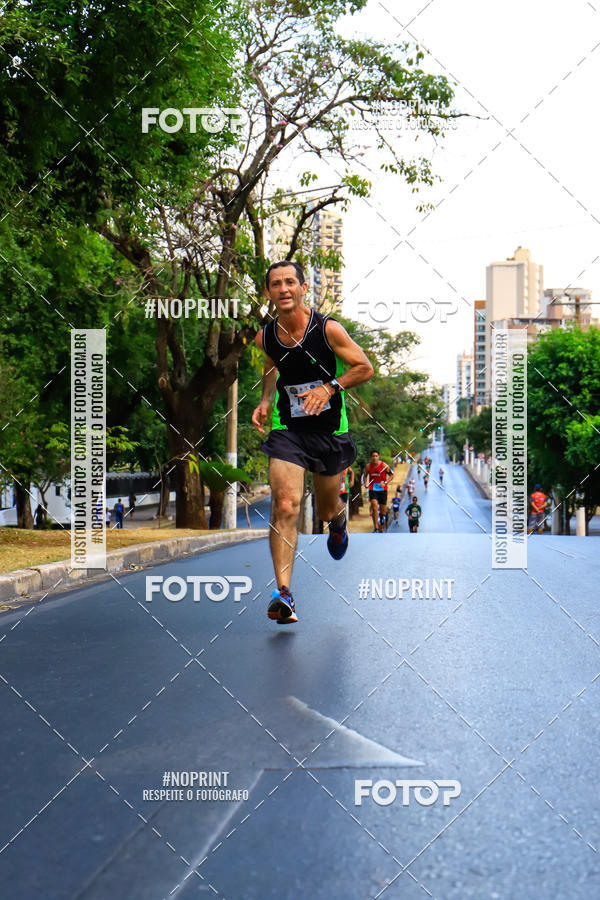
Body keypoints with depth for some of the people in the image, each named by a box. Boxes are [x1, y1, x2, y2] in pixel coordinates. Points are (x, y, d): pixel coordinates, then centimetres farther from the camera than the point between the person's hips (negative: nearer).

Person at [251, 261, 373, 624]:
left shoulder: (328, 329, -13)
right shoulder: (265, 338, -3)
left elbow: (365, 368, -5)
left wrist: (330, 387, -20)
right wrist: (265, 401, 3)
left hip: (330, 430, -1)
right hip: (287, 429, 1)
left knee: (326, 510, 16)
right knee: (285, 505, -19)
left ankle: (339, 520, 57)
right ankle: (284, 593, -19)